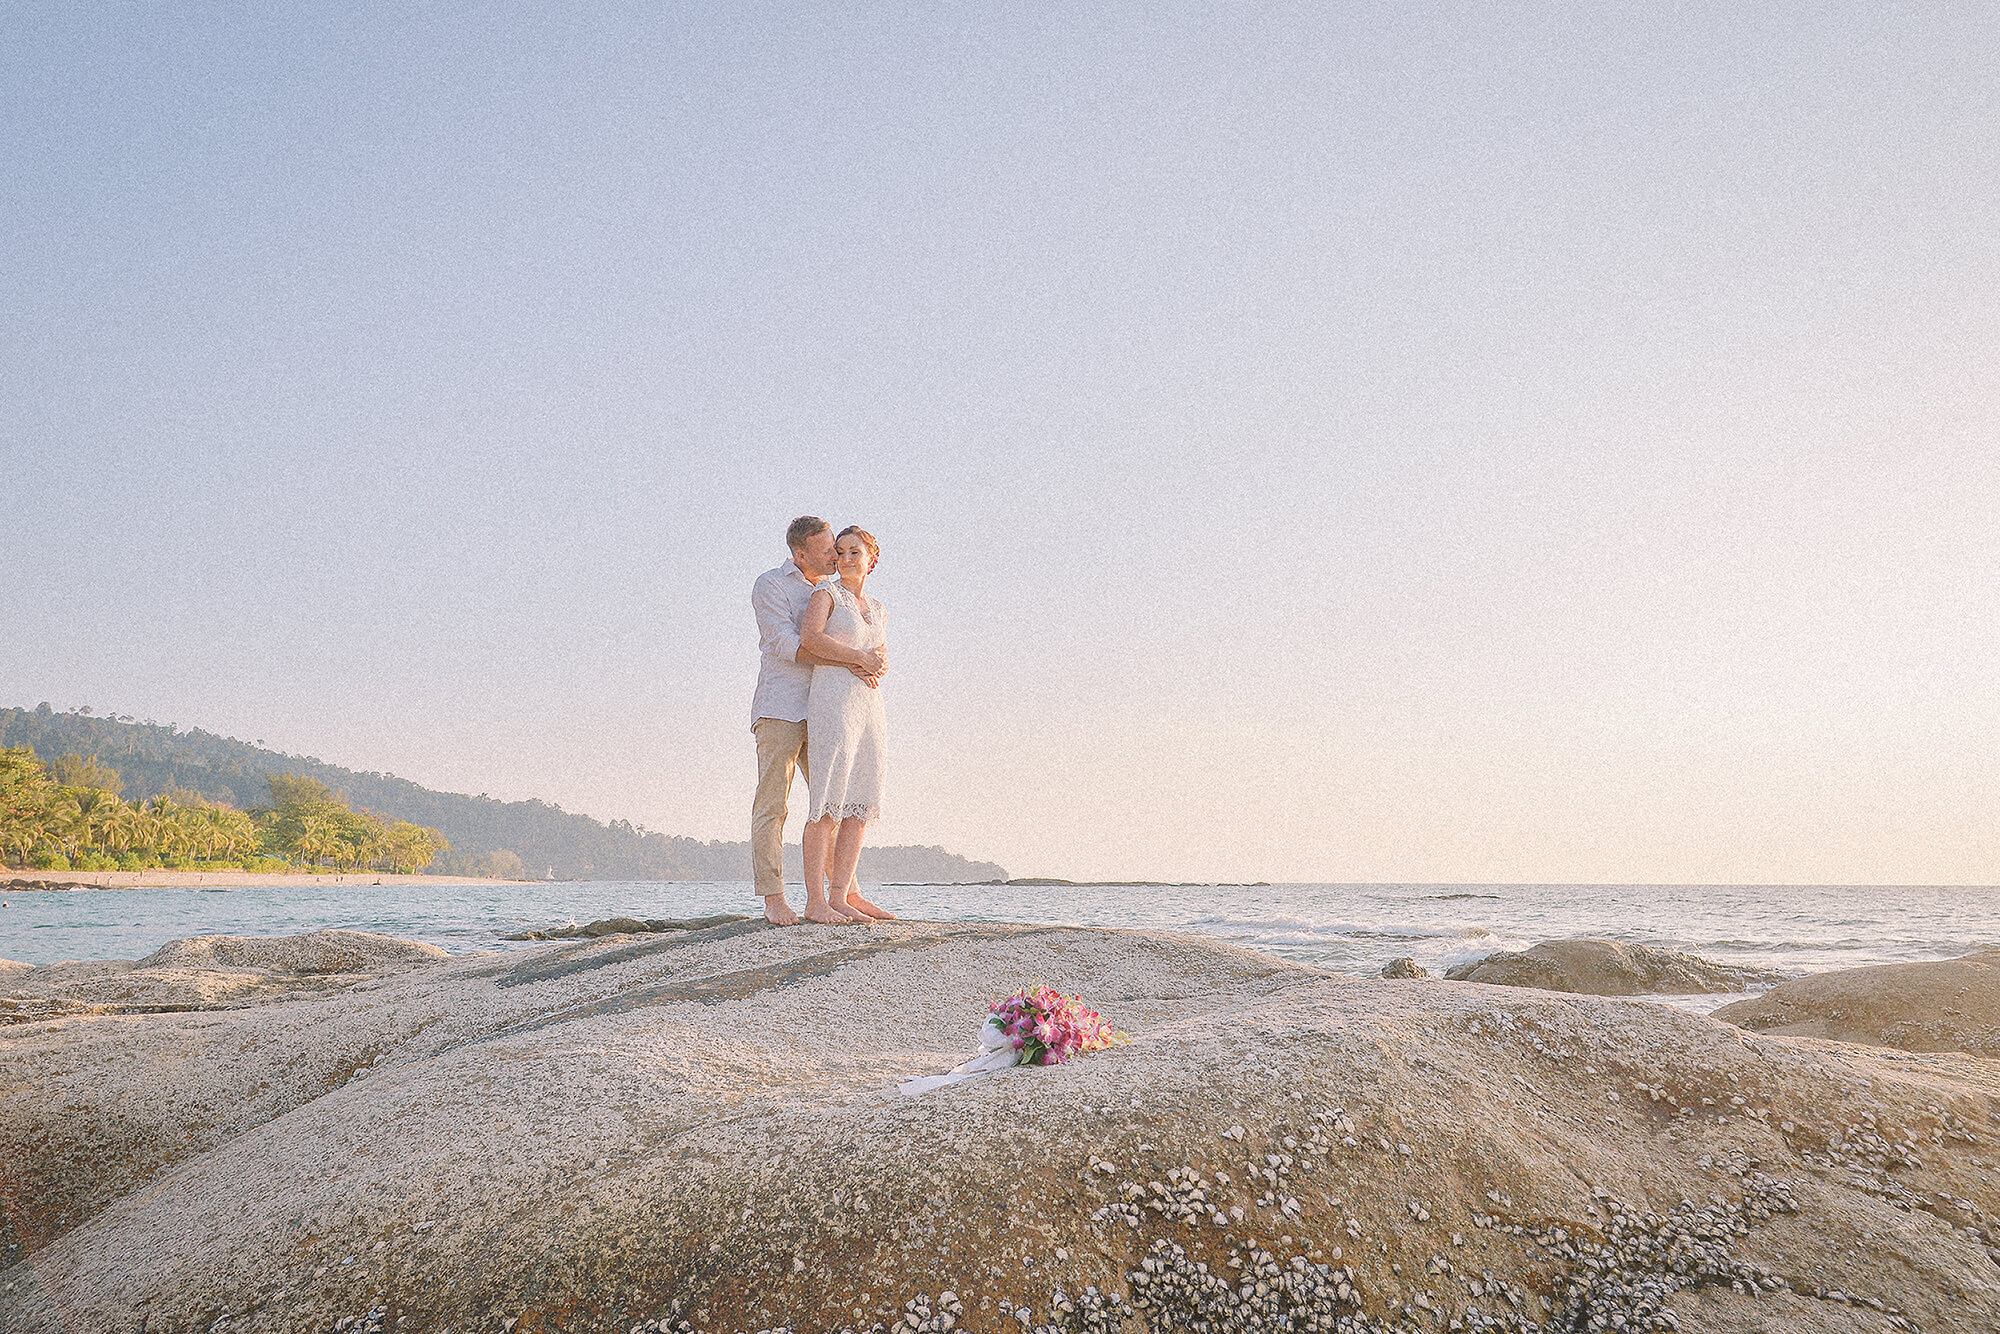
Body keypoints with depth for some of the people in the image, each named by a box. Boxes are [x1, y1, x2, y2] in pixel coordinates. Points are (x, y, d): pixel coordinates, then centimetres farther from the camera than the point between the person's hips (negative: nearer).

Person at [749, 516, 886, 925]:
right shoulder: (770, 586, -1)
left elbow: (875, 651, 11)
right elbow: (787, 646, -15)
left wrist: (876, 661, -14)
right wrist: (852, 661, -21)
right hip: (779, 708, -6)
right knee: (772, 804, -5)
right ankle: (773, 898, -3)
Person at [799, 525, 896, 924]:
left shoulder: (877, 610, 21)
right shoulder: (826, 593, 3)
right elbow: (809, 638, -13)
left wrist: (875, 661, -1)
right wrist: (857, 657, -9)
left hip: (869, 706, 7)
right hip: (833, 699, -7)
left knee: (862, 805, 3)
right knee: (827, 804, -10)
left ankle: (842, 895, 7)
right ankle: (815, 901, -8)